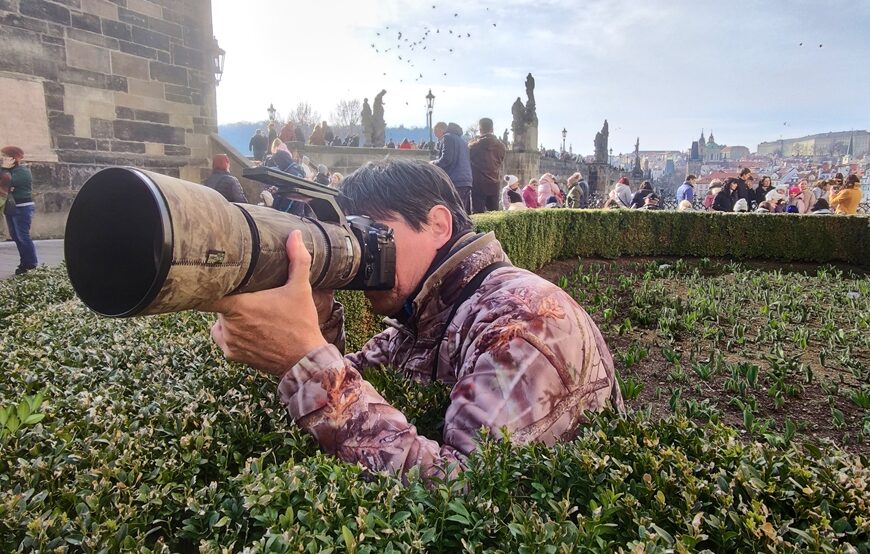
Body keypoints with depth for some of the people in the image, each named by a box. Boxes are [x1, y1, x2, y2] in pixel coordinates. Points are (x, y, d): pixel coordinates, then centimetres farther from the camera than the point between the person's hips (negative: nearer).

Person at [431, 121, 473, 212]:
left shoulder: (447, 137, -2)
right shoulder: (461, 140, 24)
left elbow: (446, 160, -14)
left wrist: (434, 163, 5)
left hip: (454, 182, -9)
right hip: (467, 182, 9)